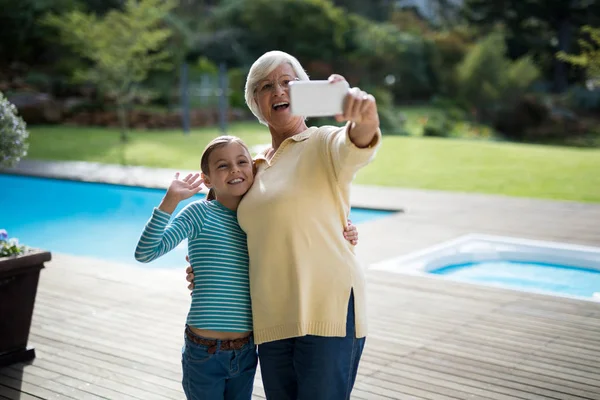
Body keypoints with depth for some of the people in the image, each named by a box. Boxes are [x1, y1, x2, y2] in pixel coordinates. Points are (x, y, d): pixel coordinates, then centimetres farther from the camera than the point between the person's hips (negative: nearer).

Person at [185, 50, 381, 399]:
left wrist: (365, 119, -50)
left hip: (328, 309, -6)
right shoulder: (257, 166, 16)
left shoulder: (324, 144, -2)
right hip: (272, 319, 6)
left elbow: (355, 146, -27)